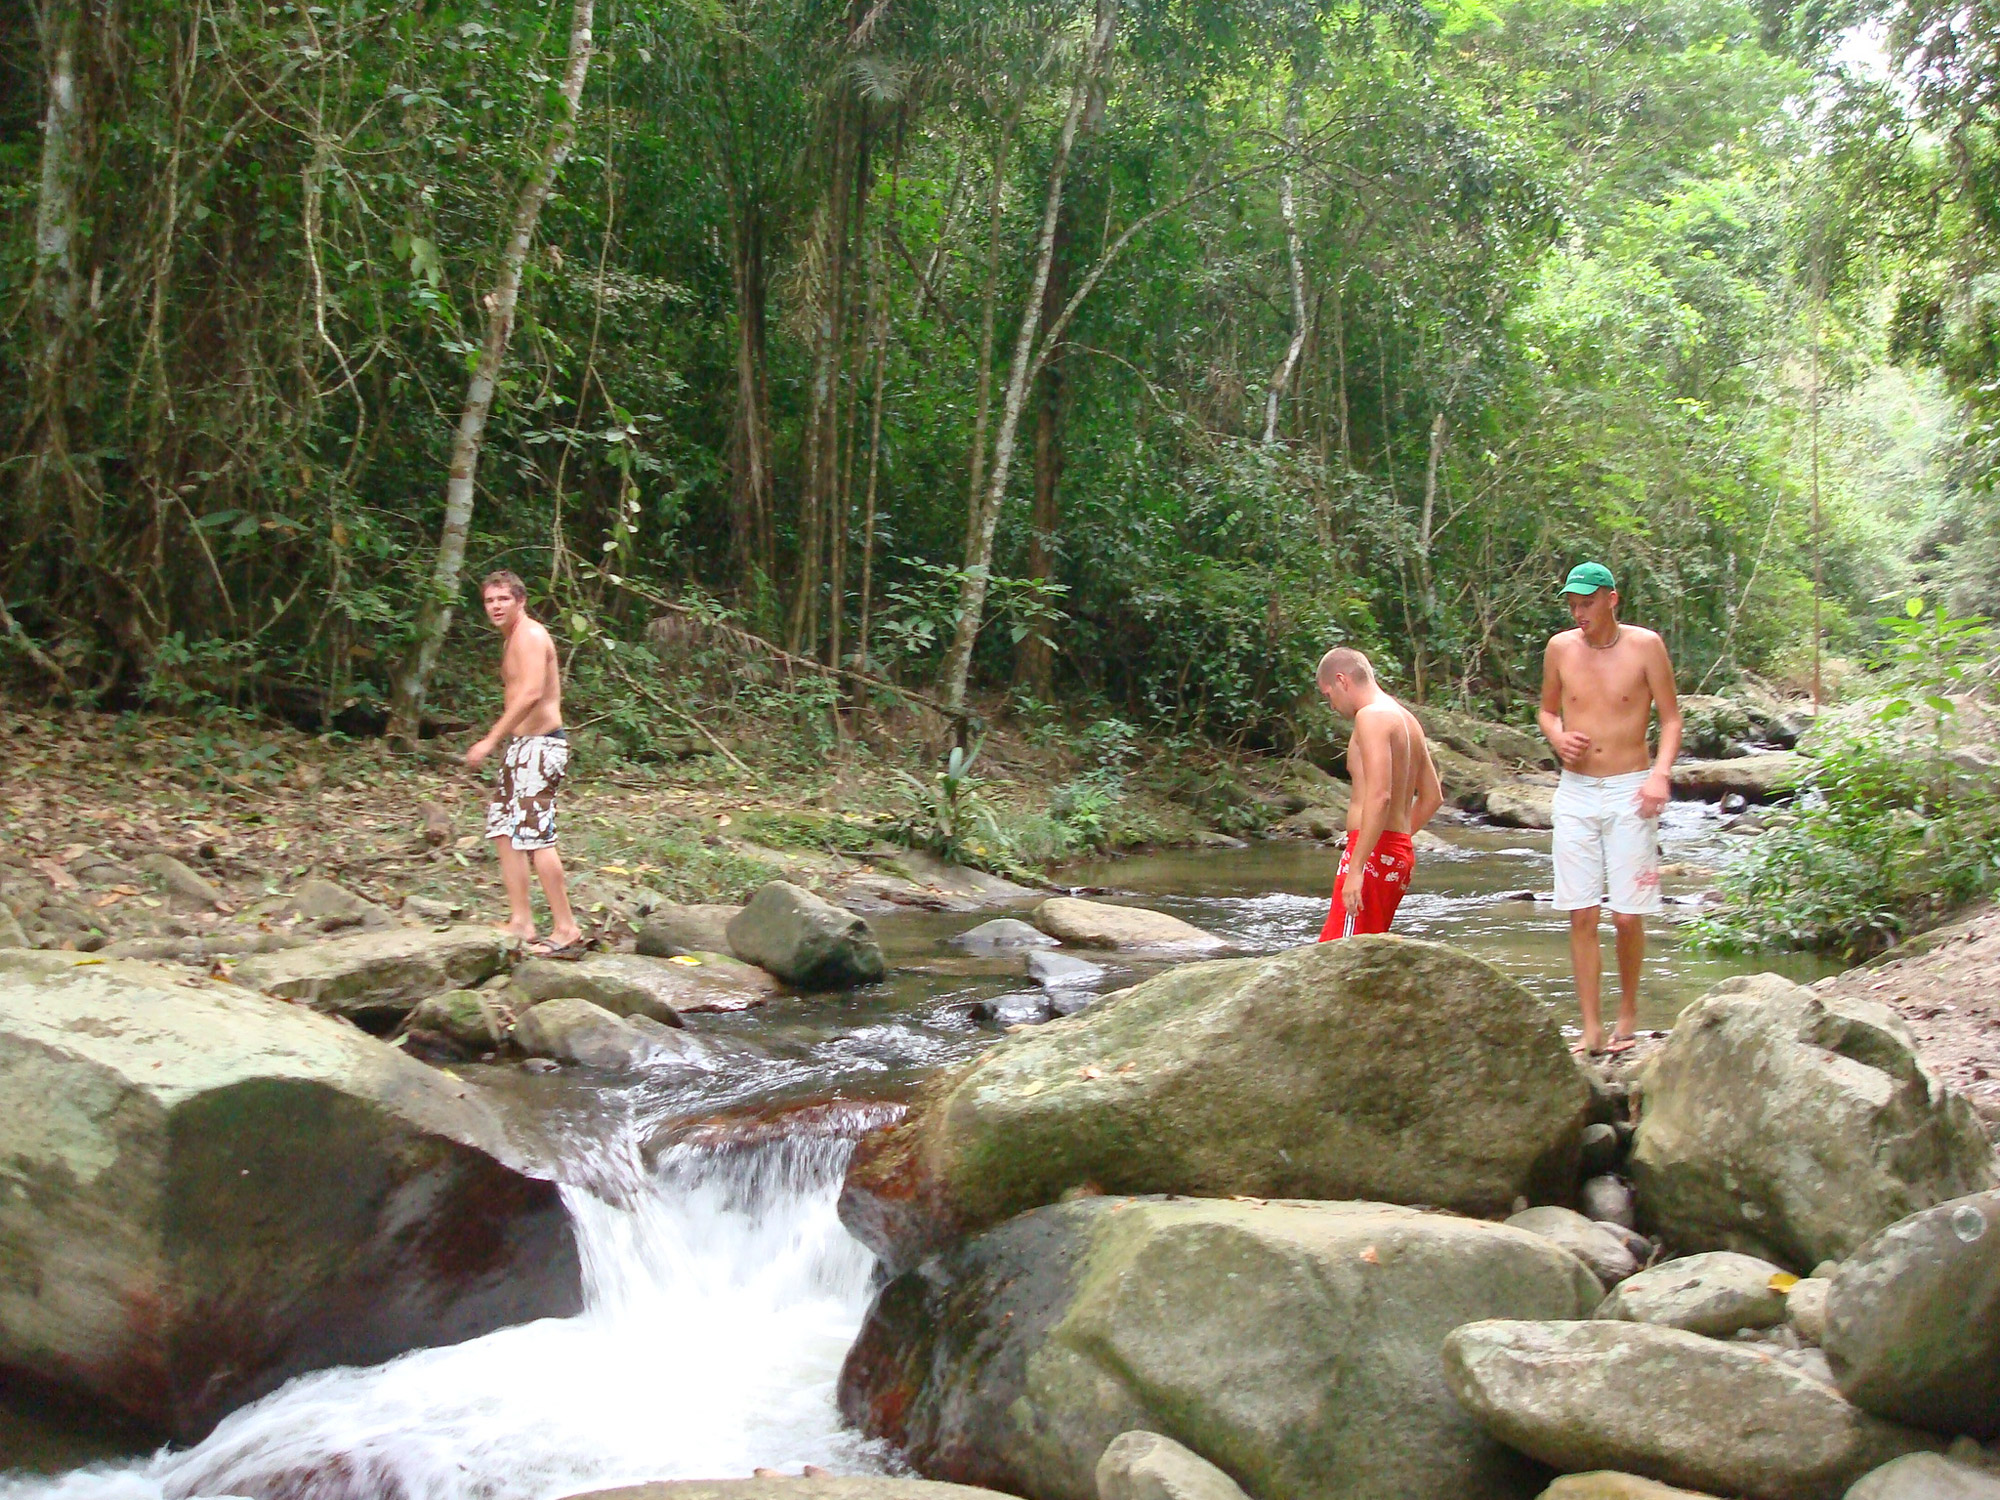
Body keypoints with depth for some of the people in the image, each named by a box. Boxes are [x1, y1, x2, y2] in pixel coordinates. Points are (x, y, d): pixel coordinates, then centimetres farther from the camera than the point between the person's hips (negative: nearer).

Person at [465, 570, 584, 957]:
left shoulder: (530, 635, -13)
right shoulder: (514, 638, 18)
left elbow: (531, 693, -26)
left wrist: (491, 740, -26)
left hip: (539, 745, -11)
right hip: (521, 746, 11)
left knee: (535, 835, -12)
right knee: (503, 828, 11)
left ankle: (566, 930, -9)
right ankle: (520, 922, 16)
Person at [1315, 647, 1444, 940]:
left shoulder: (1372, 716, -11)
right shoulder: (1407, 720, 19)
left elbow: (1379, 796, -22)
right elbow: (1432, 796, 25)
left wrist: (1356, 868, -24)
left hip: (1374, 852, -10)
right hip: (1402, 853, 10)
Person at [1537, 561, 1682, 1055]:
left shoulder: (1644, 645, -3)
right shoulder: (1560, 648, 4)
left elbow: (1671, 716, 1)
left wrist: (1660, 773, -13)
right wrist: (1558, 737, -6)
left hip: (1629, 792, -2)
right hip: (1575, 792, 2)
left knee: (1627, 916, -3)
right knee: (1581, 916, -1)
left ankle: (1628, 1012, 21)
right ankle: (1591, 1029, 6)